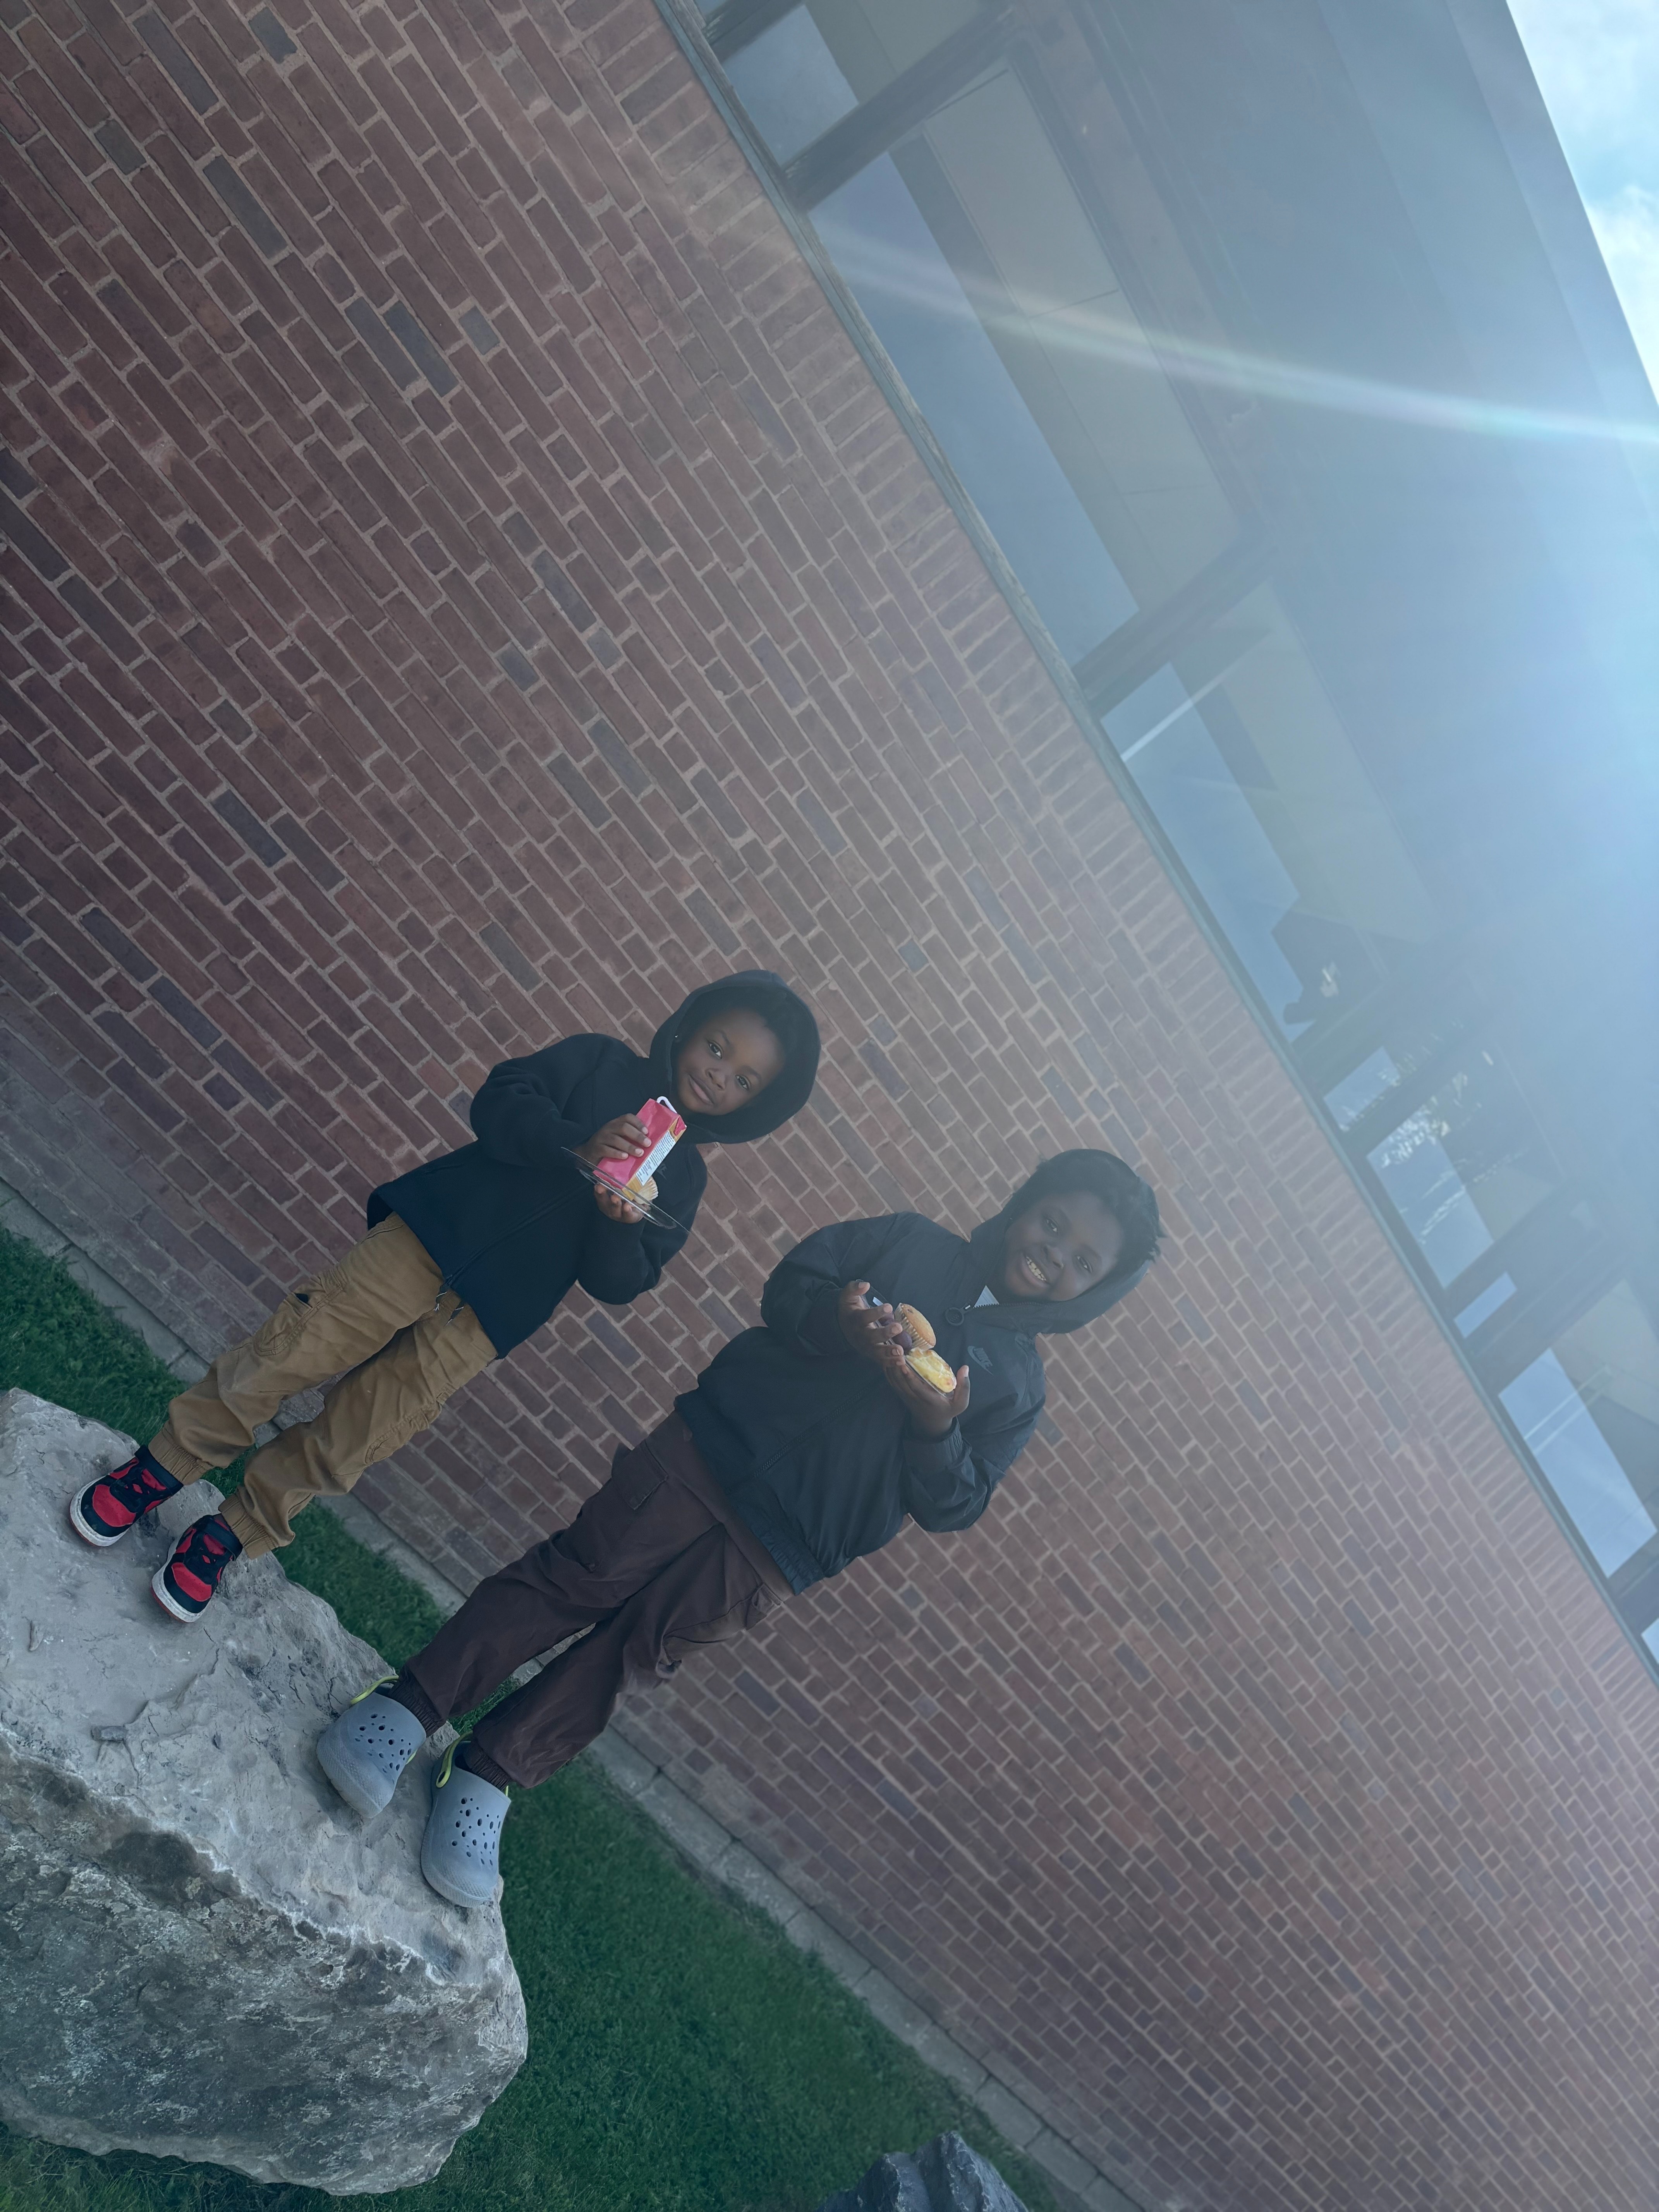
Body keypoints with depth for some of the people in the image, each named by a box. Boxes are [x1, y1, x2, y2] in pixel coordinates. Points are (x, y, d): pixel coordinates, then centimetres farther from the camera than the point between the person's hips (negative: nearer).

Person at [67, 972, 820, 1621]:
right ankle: (158, 1470, 16)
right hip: (433, 1233, -1)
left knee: (352, 1440, -2)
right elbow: (498, 1103, -7)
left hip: (487, 1319, 1)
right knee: (290, 1353, -5)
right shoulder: (599, 1062, 4)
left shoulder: (682, 1181, 8)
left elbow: (617, 1284, 2)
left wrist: (623, 1226, -20)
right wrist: (578, 1143, -23)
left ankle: (231, 1536, 19)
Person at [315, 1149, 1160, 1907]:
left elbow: (952, 1504, 3)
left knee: (639, 1649, -1)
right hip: (716, 1442, 0)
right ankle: (408, 1706, -1)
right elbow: (789, 1284, 4)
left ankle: (488, 1777, 8)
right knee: (581, 1576, -6)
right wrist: (837, 1319, -18)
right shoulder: (910, 1242, 9)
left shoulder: (1018, 1387, 9)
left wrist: (940, 1427, -17)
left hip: (779, 1552, 0)